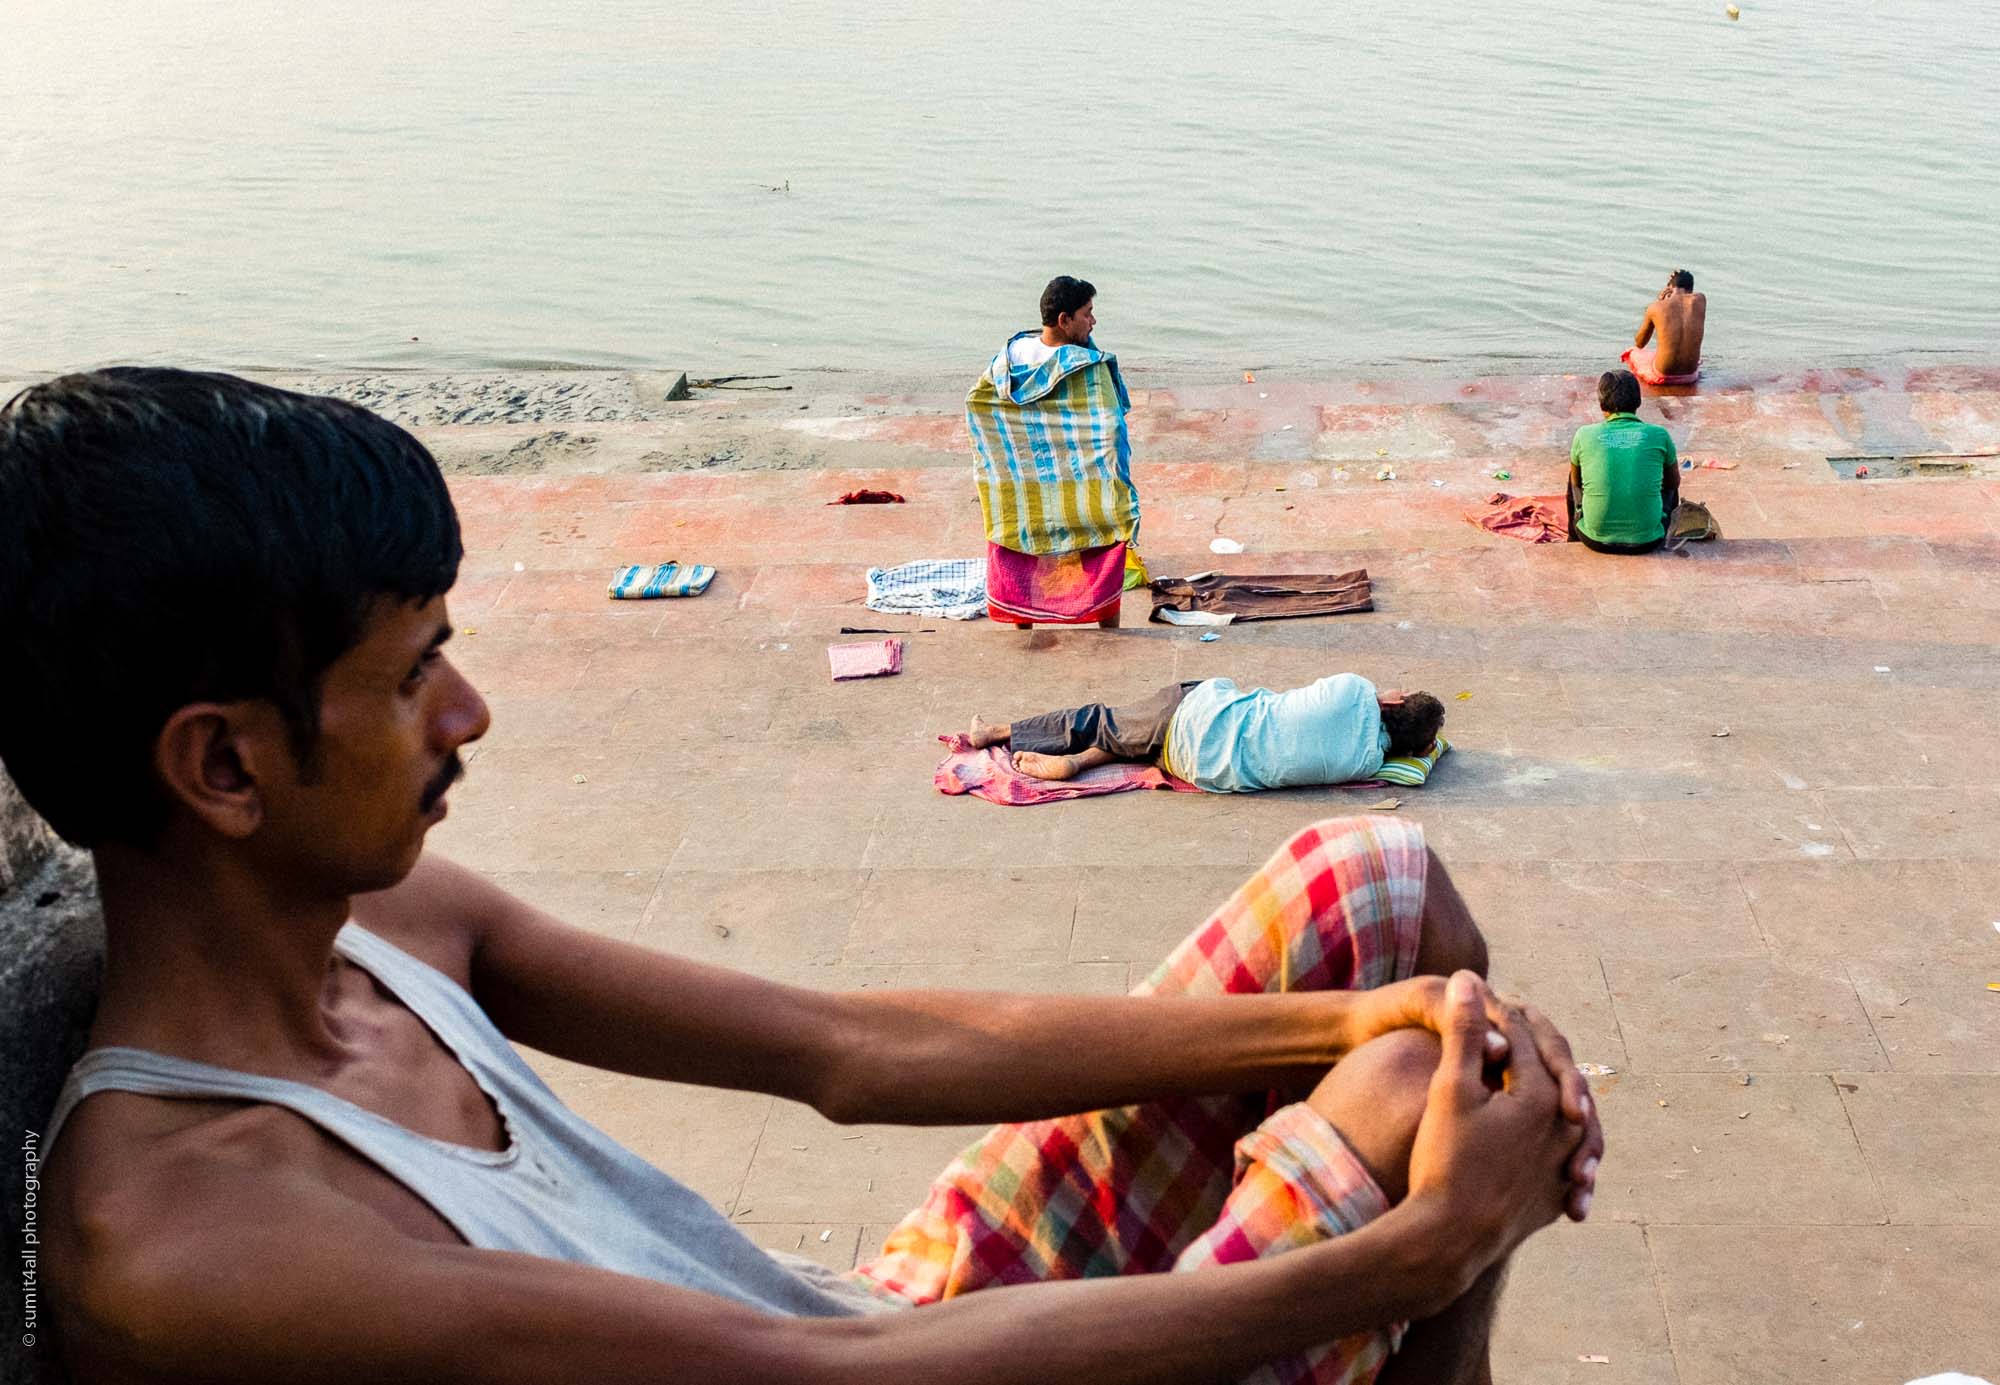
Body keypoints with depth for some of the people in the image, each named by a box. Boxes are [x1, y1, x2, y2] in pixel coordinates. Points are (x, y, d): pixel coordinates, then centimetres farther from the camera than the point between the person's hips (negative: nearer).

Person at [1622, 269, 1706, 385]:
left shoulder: (1656, 307, -7)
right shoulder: (1700, 299, -3)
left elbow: (1639, 343, 10)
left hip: (1662, 376, -4)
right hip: (1690, 375, 4)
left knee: (1632, 352, 30)